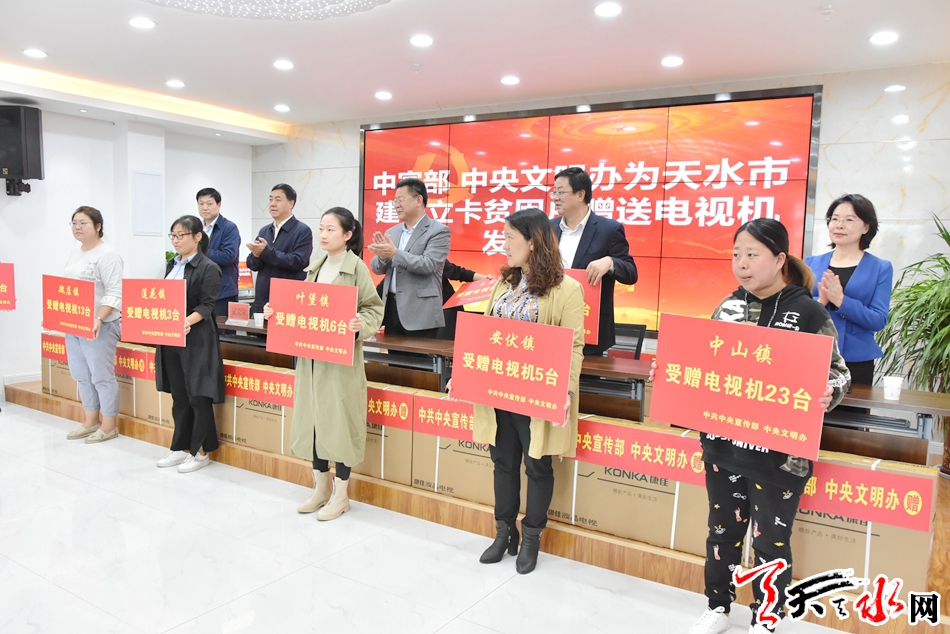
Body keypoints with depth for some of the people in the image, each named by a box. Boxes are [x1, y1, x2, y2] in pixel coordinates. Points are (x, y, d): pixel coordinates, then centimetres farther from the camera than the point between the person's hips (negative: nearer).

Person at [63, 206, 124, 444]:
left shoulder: (107, 255, -12)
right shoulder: (74, 254, 15)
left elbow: (114, 294, -19)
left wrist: (98, 320, -27)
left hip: (98, 326, -9)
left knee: (101, 376, -2)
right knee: (81, 375, 14)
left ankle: (108, 426, 9)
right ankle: (91, 421, 26)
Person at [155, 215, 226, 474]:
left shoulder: (208, 268, -7)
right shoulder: (172, 265, 14)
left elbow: (206, 305, -14)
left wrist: (189, 321, -30)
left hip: (196, 340, -7)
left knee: (198, 397, 1)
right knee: (179, 396, 13)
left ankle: (201, 452, 13)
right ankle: (181, 447, 25)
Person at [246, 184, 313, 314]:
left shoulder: (303, 231, -5)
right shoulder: (264, 230, 14)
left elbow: (297, 262, -17)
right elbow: (252, 264, 10)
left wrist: (266, 252, -20)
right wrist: (257, 255, -13)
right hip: (262, 299, 6)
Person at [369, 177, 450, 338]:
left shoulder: (438, 231, -5)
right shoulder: (392, 232, 14)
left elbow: (429, 264, -18)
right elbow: (377, 269, 12)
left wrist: (395, 253, -24)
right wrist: (383, 255, -10)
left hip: (420, 314, -6)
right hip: (391, 309, 6)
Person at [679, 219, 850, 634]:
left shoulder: (809, 314, -11)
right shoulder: (728, 307, 3)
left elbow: (837, 374, -6)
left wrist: (827, 396, -27)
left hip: (779, 454, -4)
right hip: (722, 444, 5)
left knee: (769, 541, 9)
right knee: (722, 529, 18)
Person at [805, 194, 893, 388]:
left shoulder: (881, 268, 2)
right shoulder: (811, 263, 6)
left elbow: (879, 320, -7)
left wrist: (840, 300, -21)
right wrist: (820, 301, -19)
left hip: (856, 362, -1)